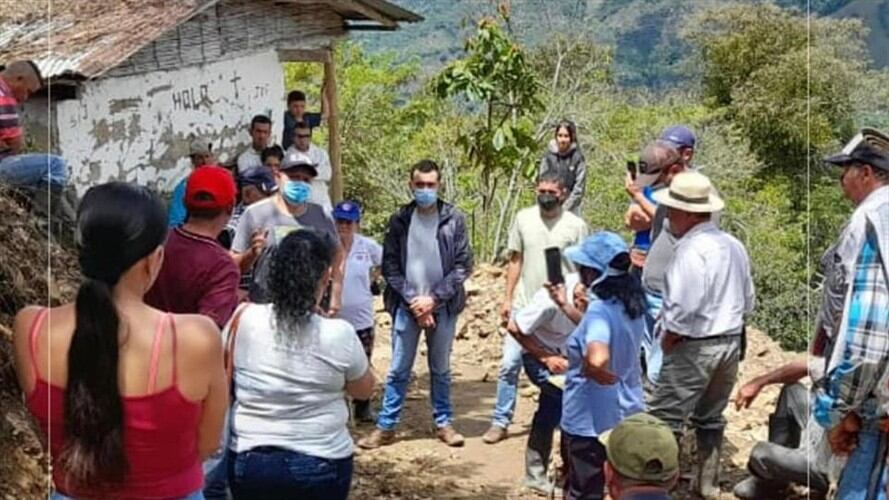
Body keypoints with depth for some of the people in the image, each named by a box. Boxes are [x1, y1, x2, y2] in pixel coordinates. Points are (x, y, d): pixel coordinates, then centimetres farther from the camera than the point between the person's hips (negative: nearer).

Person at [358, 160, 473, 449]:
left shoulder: (454, 219, -4)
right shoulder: (400, 220, 0)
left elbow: (463, 266, -5)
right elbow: (389, 266, 0)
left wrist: (433, 298, -10)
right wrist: (413, 300, -9)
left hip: (443, 307, 0)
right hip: (406, 306, 0)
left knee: (440, 369, 13)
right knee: (398, 370, 6)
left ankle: (443, 423, 25)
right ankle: (386, 426, 13)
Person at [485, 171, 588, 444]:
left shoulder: (576, 225, -6)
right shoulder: (523, 218, 1)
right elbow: (515, 261, 6)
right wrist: (508, 298, 3)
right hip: (524, 306, 2)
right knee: (509, 365, -2)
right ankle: (500, 422, 6)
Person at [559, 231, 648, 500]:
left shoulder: (601, 309, -27)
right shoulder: (629, 302, 0)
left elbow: (597, 359, -45)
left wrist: (594, 373, -24)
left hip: (591, 420, -9)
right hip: (625, 413, 9)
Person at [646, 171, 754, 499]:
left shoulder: (692, 249, -19)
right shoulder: (734, 246, 6)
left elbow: (683, 308, -23)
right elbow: (748, 301, 14)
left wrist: (667, 339, -9)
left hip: (695, 347, -9)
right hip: (731, 343, 9)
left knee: (665, 421, -3)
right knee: (710, 418, 19)